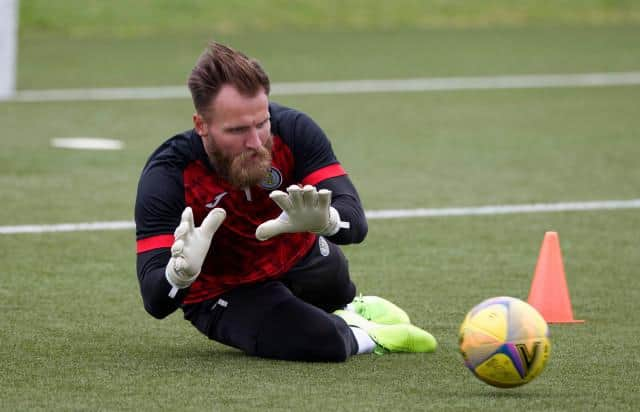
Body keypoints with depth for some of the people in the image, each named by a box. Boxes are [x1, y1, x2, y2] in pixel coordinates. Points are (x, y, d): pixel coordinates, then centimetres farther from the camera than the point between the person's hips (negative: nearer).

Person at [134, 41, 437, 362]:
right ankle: (368, 335, 3)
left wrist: (325, 220, -55)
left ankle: (348, 309, 17)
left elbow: (355, 223, -30)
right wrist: (180, 272, -57)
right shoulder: (167, 176, -29)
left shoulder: (293, 130, -23)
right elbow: (155, 302, -31)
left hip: (299, 259, 9)